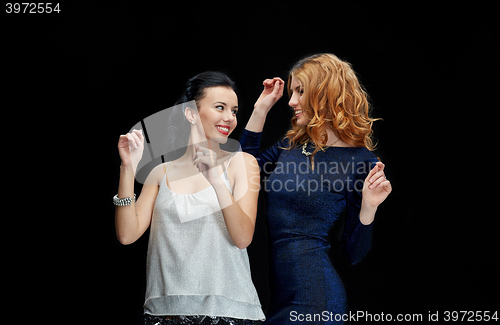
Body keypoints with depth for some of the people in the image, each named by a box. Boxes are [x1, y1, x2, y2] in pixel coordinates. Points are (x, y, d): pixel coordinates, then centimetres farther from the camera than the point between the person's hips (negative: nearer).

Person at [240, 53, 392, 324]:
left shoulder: (361, 162, -10)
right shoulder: (292, 145, 7)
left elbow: (353, 254, -6)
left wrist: (368, 207, -24)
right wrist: (261, 109, 12)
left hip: (311, 292, -6)